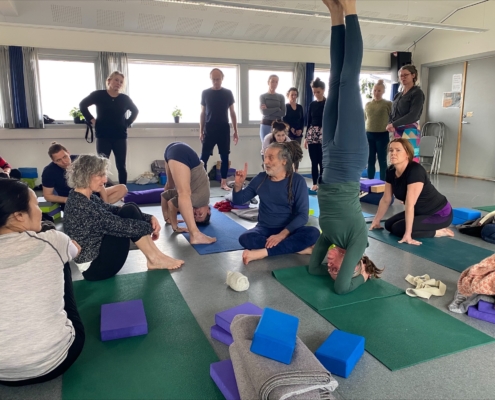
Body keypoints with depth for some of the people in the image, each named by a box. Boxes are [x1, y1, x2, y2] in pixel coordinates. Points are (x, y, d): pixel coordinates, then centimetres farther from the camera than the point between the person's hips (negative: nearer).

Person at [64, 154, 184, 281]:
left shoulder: (84, 198, 5)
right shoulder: (81, 205, -25)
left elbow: (114, 210, 6)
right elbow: (119, 225, -24)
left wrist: (149, 218, -6)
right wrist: (150, 227, -9)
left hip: (97, 252, 9)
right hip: (94, 266, -9)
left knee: (129, 210, -4)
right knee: (128, 215, -17)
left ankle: (155, 256, -3)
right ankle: (154, 259, -4)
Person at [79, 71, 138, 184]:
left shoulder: (125, 98, 3)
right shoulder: (98, 95, -3)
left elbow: (135, 111, 19)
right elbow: (82, 104, 7)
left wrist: (128, 123, 8)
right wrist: (91, 120, 1)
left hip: (120, 137, 2)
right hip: (103, 137, -2)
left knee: (121, 166, 6)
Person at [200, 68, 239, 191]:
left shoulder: (228, 93, 4)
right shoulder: (205, 93, 3)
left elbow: (232, 112, 8)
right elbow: (203, 113, 7)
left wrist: (235, 131, 4)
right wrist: (201, 131, 3)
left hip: (224, 129, 1)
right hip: (209, 129, -1)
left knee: (225, 156, 4)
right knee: (204, 156, -4)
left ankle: (223, 183, 13)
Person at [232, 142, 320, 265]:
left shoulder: (297, 181, -8)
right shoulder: (260, 178, 0)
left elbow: (302, 215, -13)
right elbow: (238, 201, 8)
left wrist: (282, 235, -25)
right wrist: (238, 184, -13)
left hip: (289, 229, -1)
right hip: (265, 228, 2)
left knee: (313, 233, -31)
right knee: (246, 238, -30)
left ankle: (264, 252, -32)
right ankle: (298, 248, -27)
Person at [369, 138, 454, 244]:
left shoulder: (415, 171, -29)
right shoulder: (391, 171, -6)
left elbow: (410, 204, -34)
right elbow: (386, 200, 4)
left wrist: (407, 234, -35)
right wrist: (376, 221, 10)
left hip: (440, 214, -8)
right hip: (420, 212, 8)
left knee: (398, 229, -21)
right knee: (389, 225, 1)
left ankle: (439, 232, -5)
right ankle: (432, 229, 12)